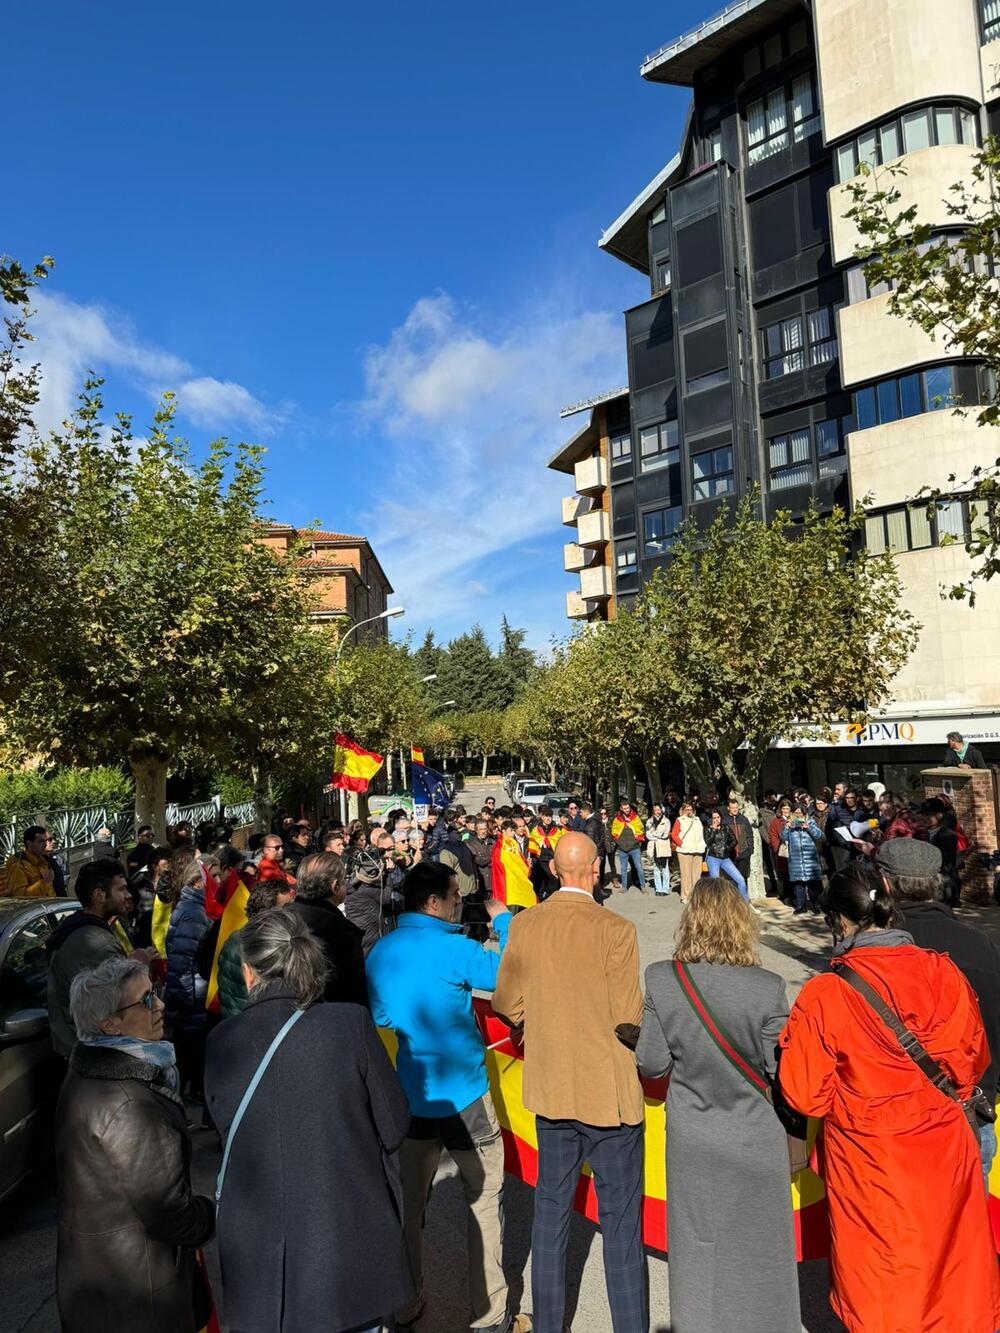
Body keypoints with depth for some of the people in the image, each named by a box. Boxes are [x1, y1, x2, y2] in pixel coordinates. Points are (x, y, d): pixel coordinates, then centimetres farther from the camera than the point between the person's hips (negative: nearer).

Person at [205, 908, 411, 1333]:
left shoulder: (220, 1043, -12)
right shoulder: (352, 1024, -18)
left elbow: (225, 1131, 3)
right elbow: (393, 1128, -9)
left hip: (261, 1256, 2)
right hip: (350, 1244, -1)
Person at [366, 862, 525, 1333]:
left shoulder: (381, 952, -3)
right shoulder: (455, 950, -22)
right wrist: (504, 921, 0)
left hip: (410, 1095, 6)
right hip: (461, 1094, -5)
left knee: (409, 1201, 19)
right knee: (485, 1197, 11)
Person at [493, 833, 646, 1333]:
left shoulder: (524, 926, -6)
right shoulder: (615, 930, -19)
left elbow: (506, 1004, 0)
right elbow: (629, 1019, -17)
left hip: (549, 1088, 4)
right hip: (608, 1092, -4)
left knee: (550, 1211, 19)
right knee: (620, 1220, 11)